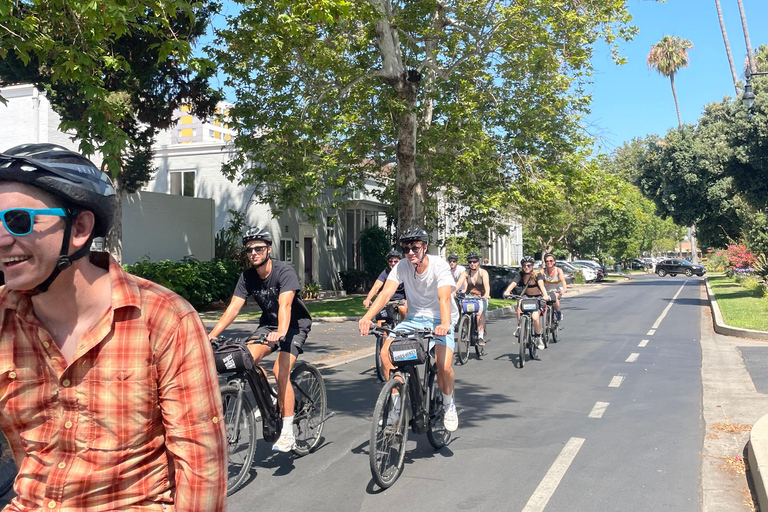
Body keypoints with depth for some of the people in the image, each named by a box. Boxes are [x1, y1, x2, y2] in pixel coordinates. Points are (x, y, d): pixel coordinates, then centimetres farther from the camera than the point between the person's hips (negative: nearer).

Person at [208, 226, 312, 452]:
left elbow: (285, 304, -40)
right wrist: (212, 335, -29)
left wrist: (281, 331, -58)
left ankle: (288, 433, -15)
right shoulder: (247, 277, -8)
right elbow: (233, 307, -16)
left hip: (295, 324, -5)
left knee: (280, 370, -24)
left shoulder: (285, 272, -24)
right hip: (268, 323, 5)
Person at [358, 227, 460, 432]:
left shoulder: (440, 266, -16)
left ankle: (448, 405, 7)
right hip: (413, 319, 4)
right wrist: (367, 317, -37)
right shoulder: (402, 267, -7)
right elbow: (386, 293, -20)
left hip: (439, 320, -3)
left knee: (444, 365, -25)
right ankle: (396, 405, 0)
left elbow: (444, 297, -30)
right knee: (385, 353, -18)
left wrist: (444, 324, -49)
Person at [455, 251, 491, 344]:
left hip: (481, 298, -3)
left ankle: (481, 336, -24)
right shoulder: (466, 273, 1)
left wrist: (487, 294, -42)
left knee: (479, 313, -28)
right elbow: (459, 283, -15)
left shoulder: (483, 272, -6)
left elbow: (486, 284, -22)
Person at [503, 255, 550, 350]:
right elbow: (513, 283, -23)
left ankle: (538, 337, -3)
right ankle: (519, 326, -21)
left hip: (537, 297, -2)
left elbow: (541, 285, -29)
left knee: (535, 317, -25)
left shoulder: (537, 275, -10)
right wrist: (507, 292, -45)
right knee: (520, 303, -34)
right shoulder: (520, 275, -5)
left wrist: (545, 295, -49)